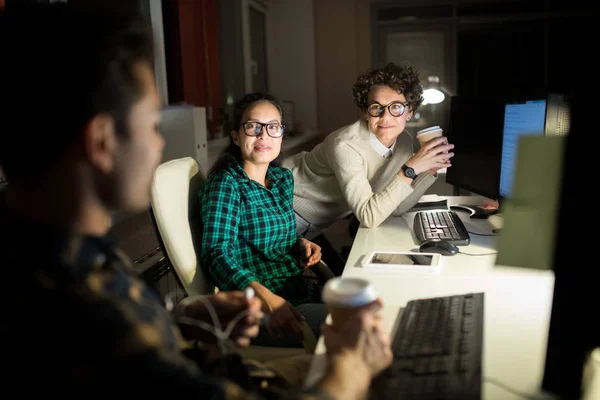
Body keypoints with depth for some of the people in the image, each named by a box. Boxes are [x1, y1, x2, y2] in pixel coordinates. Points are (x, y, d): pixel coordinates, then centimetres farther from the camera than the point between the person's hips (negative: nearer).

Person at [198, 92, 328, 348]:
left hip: (304, 289, 8)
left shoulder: (283, 177, 10)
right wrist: (265, 297, -40)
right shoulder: (226, 184, -12)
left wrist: (302, 244, 2)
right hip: (258, 308, -8)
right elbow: (217, 256, -24)